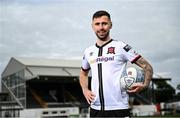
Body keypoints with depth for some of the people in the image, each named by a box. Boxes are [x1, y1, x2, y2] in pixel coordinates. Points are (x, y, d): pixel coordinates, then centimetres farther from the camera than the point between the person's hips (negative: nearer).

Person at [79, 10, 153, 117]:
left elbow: (147, 66, -1)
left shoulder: (121, 47, -2)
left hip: (119, 109, -4)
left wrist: (144, 85, -17)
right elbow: (83, 73, 29)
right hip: (95, 109, 5)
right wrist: (85, 90, 12)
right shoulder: (88, 52, 12)